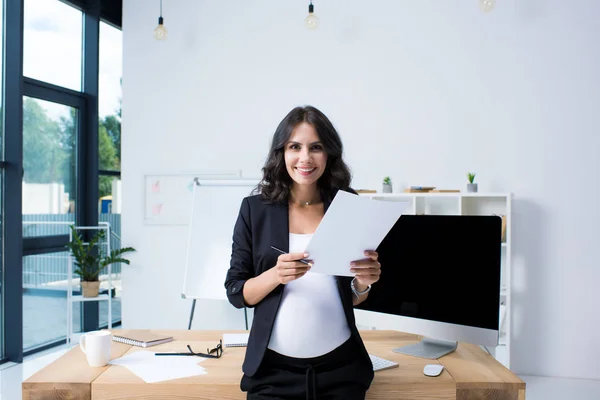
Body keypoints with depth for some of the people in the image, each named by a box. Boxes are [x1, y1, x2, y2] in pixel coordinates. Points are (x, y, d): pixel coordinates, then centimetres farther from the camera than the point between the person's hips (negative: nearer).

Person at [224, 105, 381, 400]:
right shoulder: (255, 209, -5)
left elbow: (352, 299, 7)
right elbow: (235, 292, -4)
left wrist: (363, 283, -14)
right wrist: (276, 275, -21)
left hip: (340, 366, 1)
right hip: (274, 367, -1)